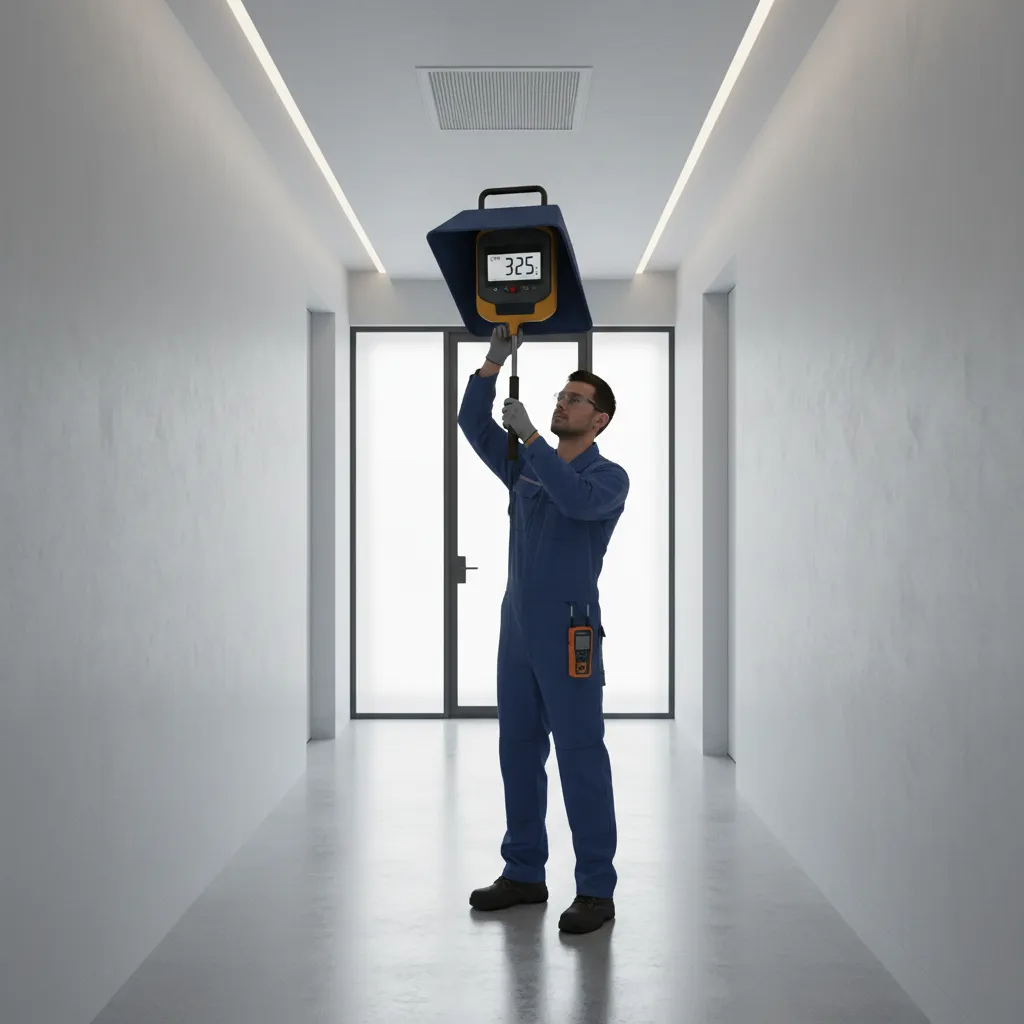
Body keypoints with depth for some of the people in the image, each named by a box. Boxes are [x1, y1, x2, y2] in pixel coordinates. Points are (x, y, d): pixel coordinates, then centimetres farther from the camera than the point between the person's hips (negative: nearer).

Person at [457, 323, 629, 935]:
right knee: (518, 753, 11)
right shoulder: (526, 467, 15)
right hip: (517, 630, 7)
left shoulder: (609, 478, -6)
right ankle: (524, 873, 22)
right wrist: (496, 360, -1)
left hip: (569, 633, -7)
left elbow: (577, 499, -29)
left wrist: (529, 434, -25)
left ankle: (597, 890, 0)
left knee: (581, 758, -5)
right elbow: (473, 424, 9)